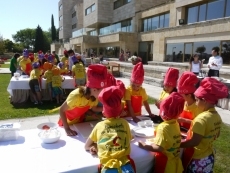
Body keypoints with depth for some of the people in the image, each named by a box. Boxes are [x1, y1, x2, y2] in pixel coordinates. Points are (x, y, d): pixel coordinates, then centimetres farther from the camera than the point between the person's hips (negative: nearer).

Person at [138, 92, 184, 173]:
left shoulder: (163, 127, -26)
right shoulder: (176, 124, -5)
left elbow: (159, 148, -29)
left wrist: (144, 146, -18)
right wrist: (157, 139, 11)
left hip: (165, 165, -6)